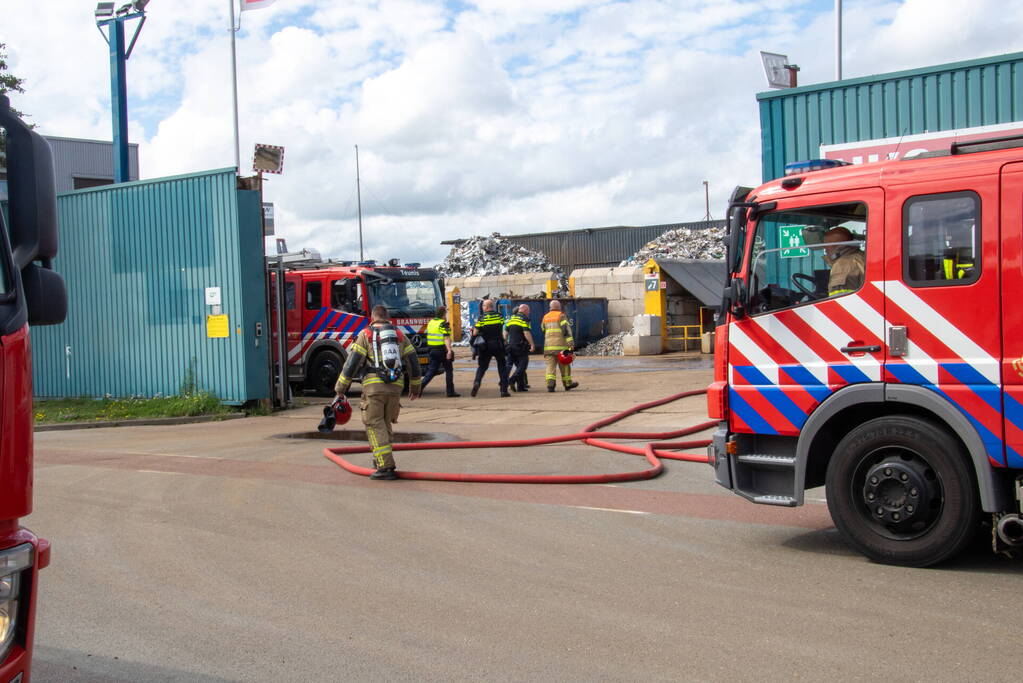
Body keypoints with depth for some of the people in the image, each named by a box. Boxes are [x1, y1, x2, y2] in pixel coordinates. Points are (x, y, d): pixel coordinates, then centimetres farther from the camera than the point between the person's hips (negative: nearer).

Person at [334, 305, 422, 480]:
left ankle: (386, 466, -10)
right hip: (395, 387, 4)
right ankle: (382, 459, 24)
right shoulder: (399, 335, 14)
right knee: (385, 424, 19)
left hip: (374, 386, -4)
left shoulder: (366, 334, 2)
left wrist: (341, 387, 3)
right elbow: (413, 362, 17)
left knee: (375, 426, -2)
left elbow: (352, 362, -3)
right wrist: (415, 387, 28)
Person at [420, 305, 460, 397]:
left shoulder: (430, 322, 12)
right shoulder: (443, 324, -12)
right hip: (442, 350, -7)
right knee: (449, 370, 6)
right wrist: (449, 350, -29)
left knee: (431, 370, 9)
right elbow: (446, 338, -22)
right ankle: (450, 392, 8)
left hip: (432, 349, 7)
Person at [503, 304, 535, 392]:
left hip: (511, 345, 8)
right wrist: (532, 344, -15)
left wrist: (505, 342, 22)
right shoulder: (524, 319, -7)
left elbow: (505, 332, 16)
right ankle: (512, 380, -21)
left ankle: (521, 385, 11)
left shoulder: (511, 318, 15)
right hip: (521, 346, -8)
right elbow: (526, 332, -17)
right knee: (522, 365, -3)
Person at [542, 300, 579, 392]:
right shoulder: (561, 315, -2)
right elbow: (566, 328, -14)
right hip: (560, 345, -3)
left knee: (551, 365, -3)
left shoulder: (546, 317, 14)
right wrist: (570, 342, -20)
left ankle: (550, 384, -21)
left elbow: (543, 330, 24)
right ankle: (567, 384, 21)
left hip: (548, 345, 3)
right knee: (564, 364, 10)